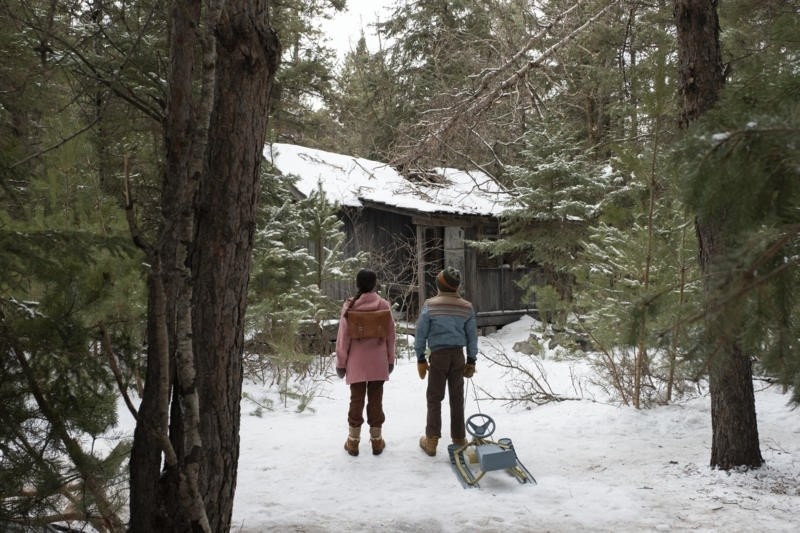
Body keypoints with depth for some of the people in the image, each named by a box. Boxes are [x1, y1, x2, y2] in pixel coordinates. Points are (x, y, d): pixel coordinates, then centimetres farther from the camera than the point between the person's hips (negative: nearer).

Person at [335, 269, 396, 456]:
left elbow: (343, 337, -7)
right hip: (378, 362, 1)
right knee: (376, 400, 10)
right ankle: (376, 440, 18)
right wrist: (390, 360, 12)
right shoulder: (384, 305, -6)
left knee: (356, 400, 9)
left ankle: (353, 442, 15)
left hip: (356, 362, -1)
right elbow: (390, 335, 0)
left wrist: (341, 362, 3)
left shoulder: (350, 306, -10)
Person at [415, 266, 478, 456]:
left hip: (438, 355, -2)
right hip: (458, 355, 3)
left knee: (434, 398, 5)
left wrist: (420, 358, 4)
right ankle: (459, 438, 20)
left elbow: (421, 333, -6)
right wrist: (471, 360, 14)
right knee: (457, 398, 12)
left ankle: (431, 441, 5)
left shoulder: (430, 305, -9)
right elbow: (472, 336, 5)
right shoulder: (466, 307, -1)